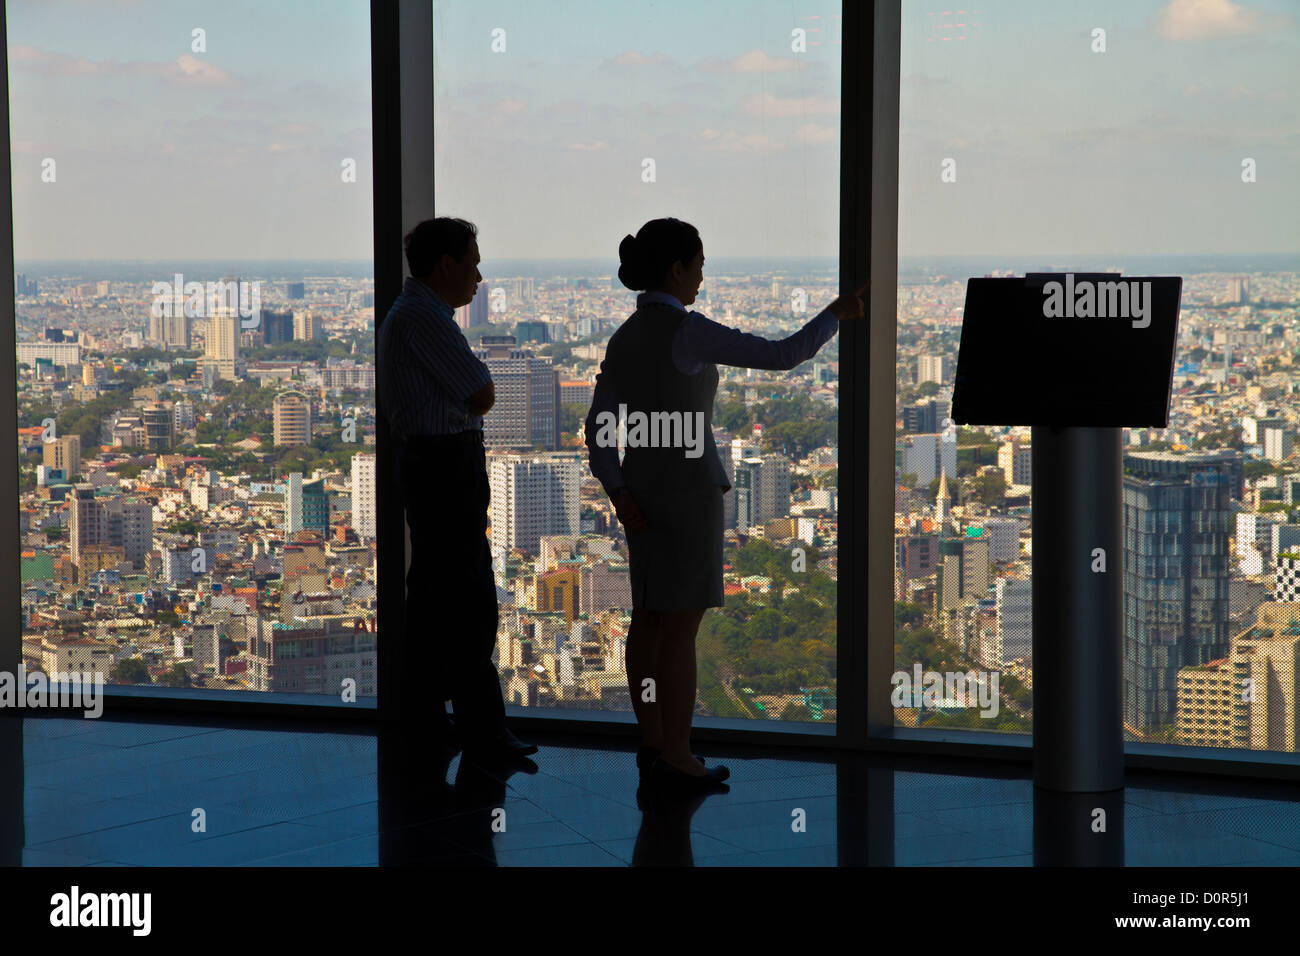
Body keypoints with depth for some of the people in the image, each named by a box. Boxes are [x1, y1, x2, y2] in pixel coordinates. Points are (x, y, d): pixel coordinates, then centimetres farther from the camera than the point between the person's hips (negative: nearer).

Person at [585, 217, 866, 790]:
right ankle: (676, 758, 0)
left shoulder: (622, 339, 7)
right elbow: (782, 356, -15)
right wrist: (835, 313, 0)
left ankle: (653, 748, 16)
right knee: (682, 627, -4)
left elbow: (600, 428, 1)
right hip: (688, 489, -8)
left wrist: (620, 496, -6)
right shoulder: (688, 331, -17)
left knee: (650, 619, 11)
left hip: (643, 487, 8)